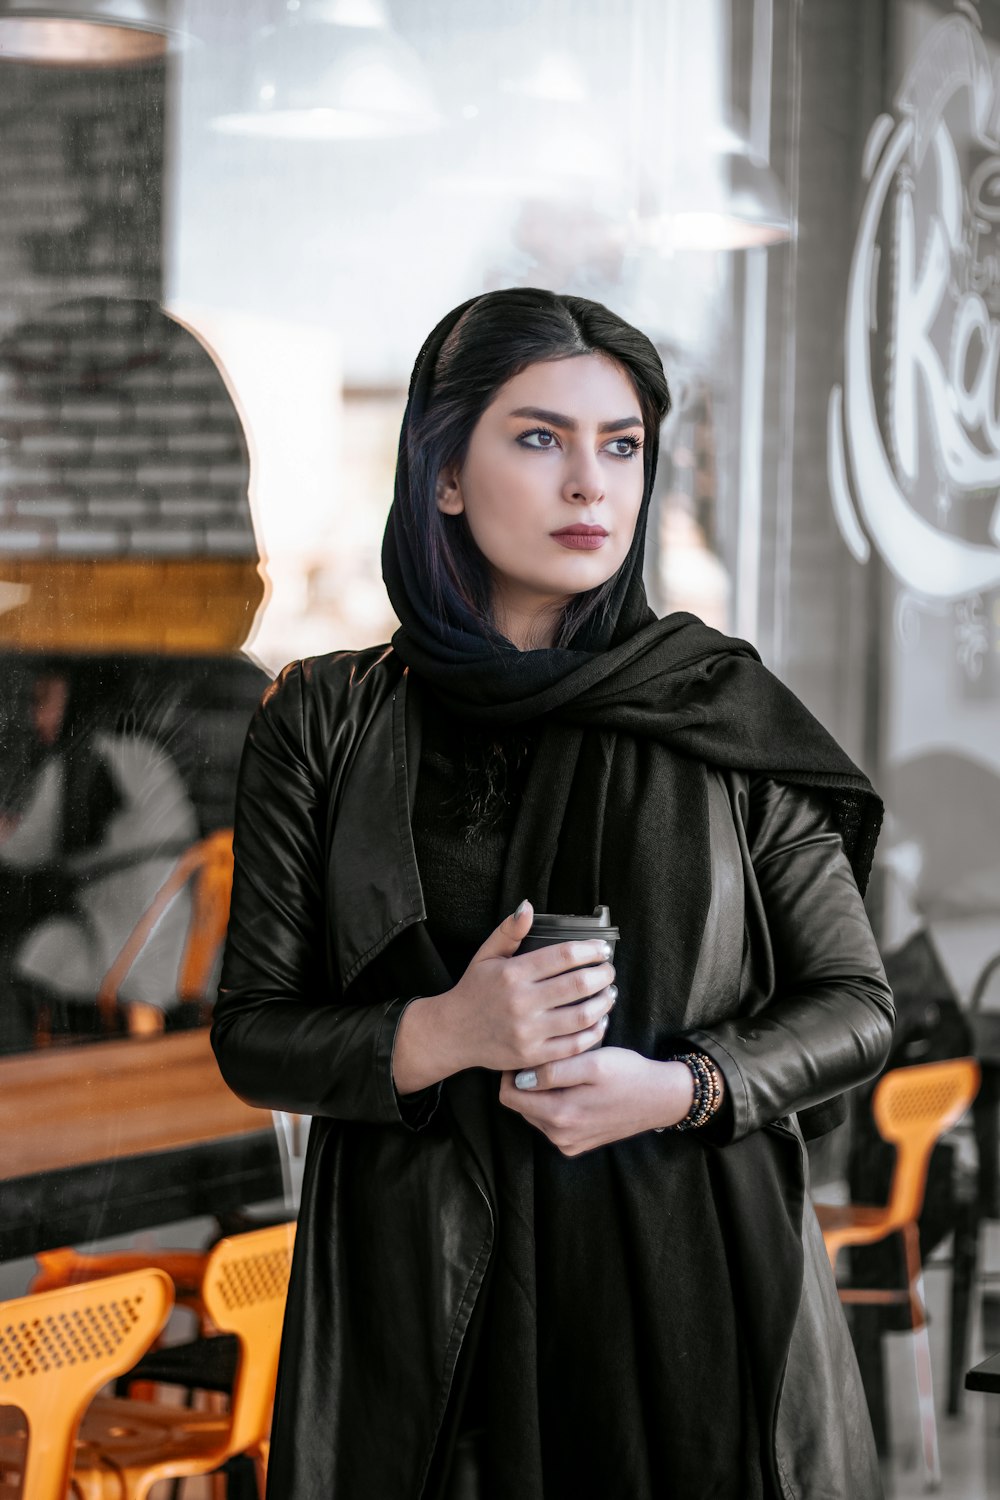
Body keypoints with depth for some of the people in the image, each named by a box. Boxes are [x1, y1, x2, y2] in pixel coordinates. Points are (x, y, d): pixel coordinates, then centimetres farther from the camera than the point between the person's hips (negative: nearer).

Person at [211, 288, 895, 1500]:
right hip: (422, 1299, 0)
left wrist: (680, 1087, -15)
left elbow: (854, 1005, 3)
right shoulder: (323, 724, 1)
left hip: (689, 1274, 0)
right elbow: (252, 1033, 1)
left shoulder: (721, 708, 0)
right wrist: (447, 1034, -18)